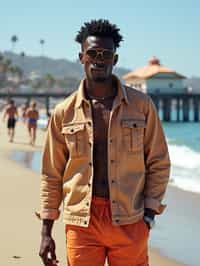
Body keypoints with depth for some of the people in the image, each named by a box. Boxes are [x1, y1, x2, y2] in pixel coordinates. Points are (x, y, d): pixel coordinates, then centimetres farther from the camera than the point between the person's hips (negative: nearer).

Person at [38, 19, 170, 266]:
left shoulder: (141, 105, 3)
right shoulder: (64, 113, 4)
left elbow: (159, 164, 7)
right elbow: (51, 175, 8)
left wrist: (149, 213, -1)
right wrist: (46, 232, 5)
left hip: (129, 221, 0)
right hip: (81, 222, 1)